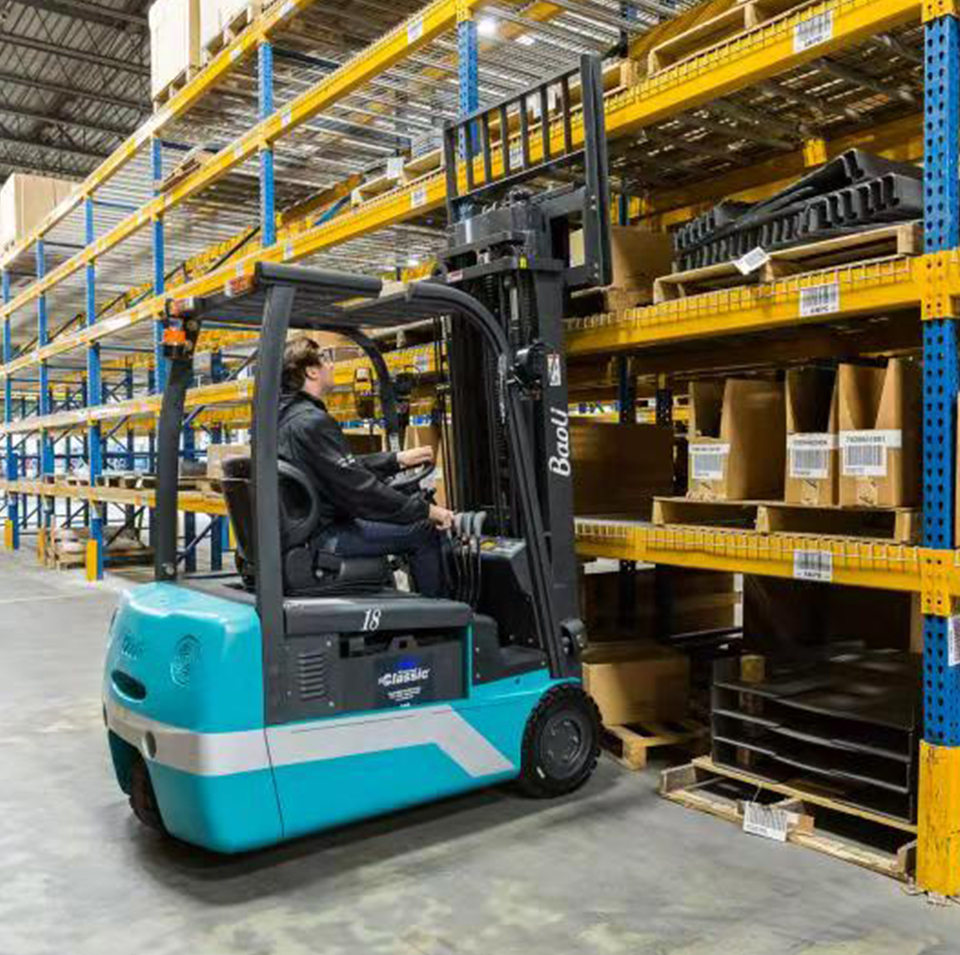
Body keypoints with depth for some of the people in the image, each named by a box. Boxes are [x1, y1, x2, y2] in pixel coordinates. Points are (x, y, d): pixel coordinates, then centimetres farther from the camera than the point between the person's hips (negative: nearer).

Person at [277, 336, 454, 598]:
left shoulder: (282, 415, 11)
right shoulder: (312, 422, -22)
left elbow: (347, 468, 19)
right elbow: (359, 488, -24)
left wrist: (397, 459, 17)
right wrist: (426, 510, -16)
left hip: (301, 526, 11)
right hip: (323, 537, -11)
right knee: (424, 531, -8)